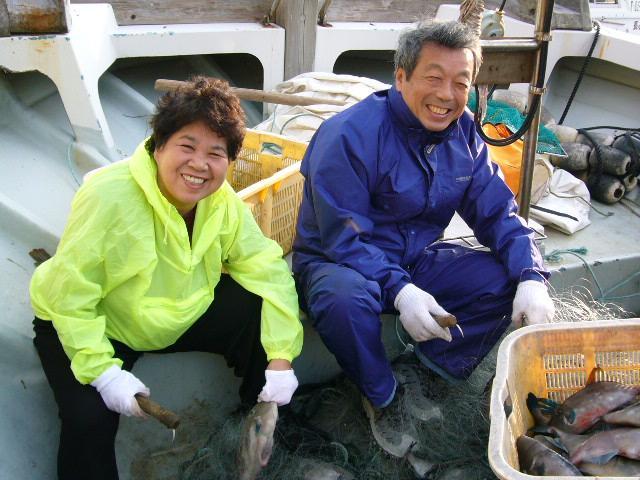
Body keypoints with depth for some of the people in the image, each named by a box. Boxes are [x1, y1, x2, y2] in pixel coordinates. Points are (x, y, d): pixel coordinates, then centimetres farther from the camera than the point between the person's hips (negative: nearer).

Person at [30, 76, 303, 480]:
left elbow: (268, 270, -13)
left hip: (182, 312, 5)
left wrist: (280, 358, -21)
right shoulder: (109, 196, -30)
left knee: (263, 318, -12)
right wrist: (104, 372, -29)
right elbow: (70, 294, -26)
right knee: (90, 418, -27)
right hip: (89, 326, -4)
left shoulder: (225, 202, -12)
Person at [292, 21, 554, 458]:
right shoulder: (349, 135, -22)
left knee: (508, 280, -12)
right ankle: (383, 397, -9)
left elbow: (499, 214, -1)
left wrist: (532, 279, -18)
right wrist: (399, 291, -38)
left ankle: (436, 372, -1)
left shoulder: (465, 136, -2)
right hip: (338, 262, -5)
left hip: (418, 260, 6)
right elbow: (344, 238, -24)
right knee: (344, 297, -39)